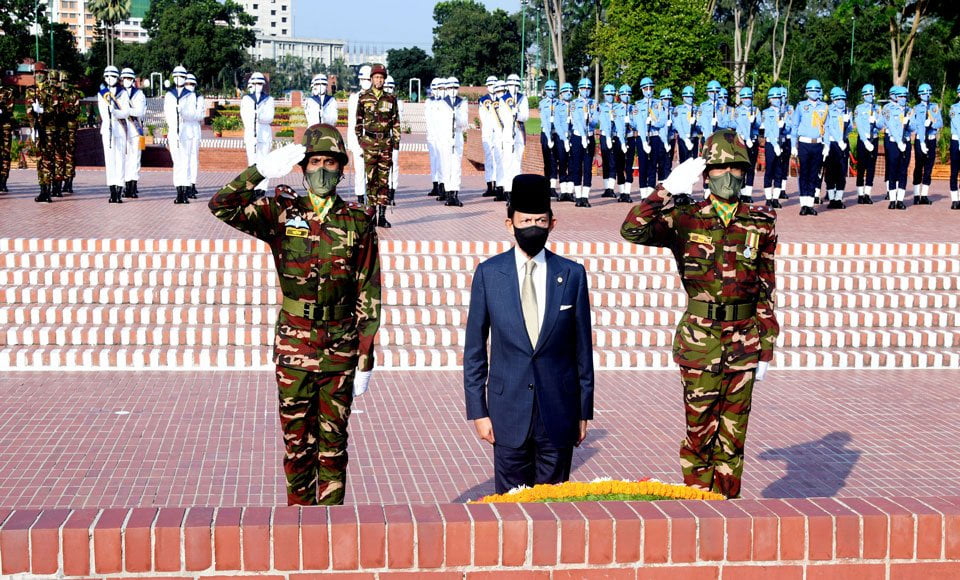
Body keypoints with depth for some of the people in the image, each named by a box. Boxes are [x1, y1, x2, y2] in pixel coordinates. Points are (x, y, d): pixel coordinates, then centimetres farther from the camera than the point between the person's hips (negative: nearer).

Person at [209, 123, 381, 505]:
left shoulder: (358, 223, 0)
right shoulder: (282, 213, 0)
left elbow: (368, 295, 0)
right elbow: (221, 206, -13)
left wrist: (365, 360, -2)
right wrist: (262, 169, -24)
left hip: (340, 348, 0)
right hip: (294, 346, 0)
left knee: (333, 441, 8)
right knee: (297, 441, 7)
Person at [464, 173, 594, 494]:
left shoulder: (572, 274, 2)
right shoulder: (488, 273, 0)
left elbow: (582, 347, 5)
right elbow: (474, 349, 3)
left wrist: (584, 410, 5)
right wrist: (477, 410, 0)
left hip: (558, 411, 1)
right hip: (508, 411, 0)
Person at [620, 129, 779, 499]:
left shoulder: (760, 224, 4)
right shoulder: (685, 219, -2)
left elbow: (766, 291, 7)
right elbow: (632, 230, -19)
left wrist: (766, 350, 6)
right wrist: (668, 189, -21)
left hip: (743, 343, 2)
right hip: (700, 340, -2)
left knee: (733, 434, 9)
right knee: (701, 432, 5)